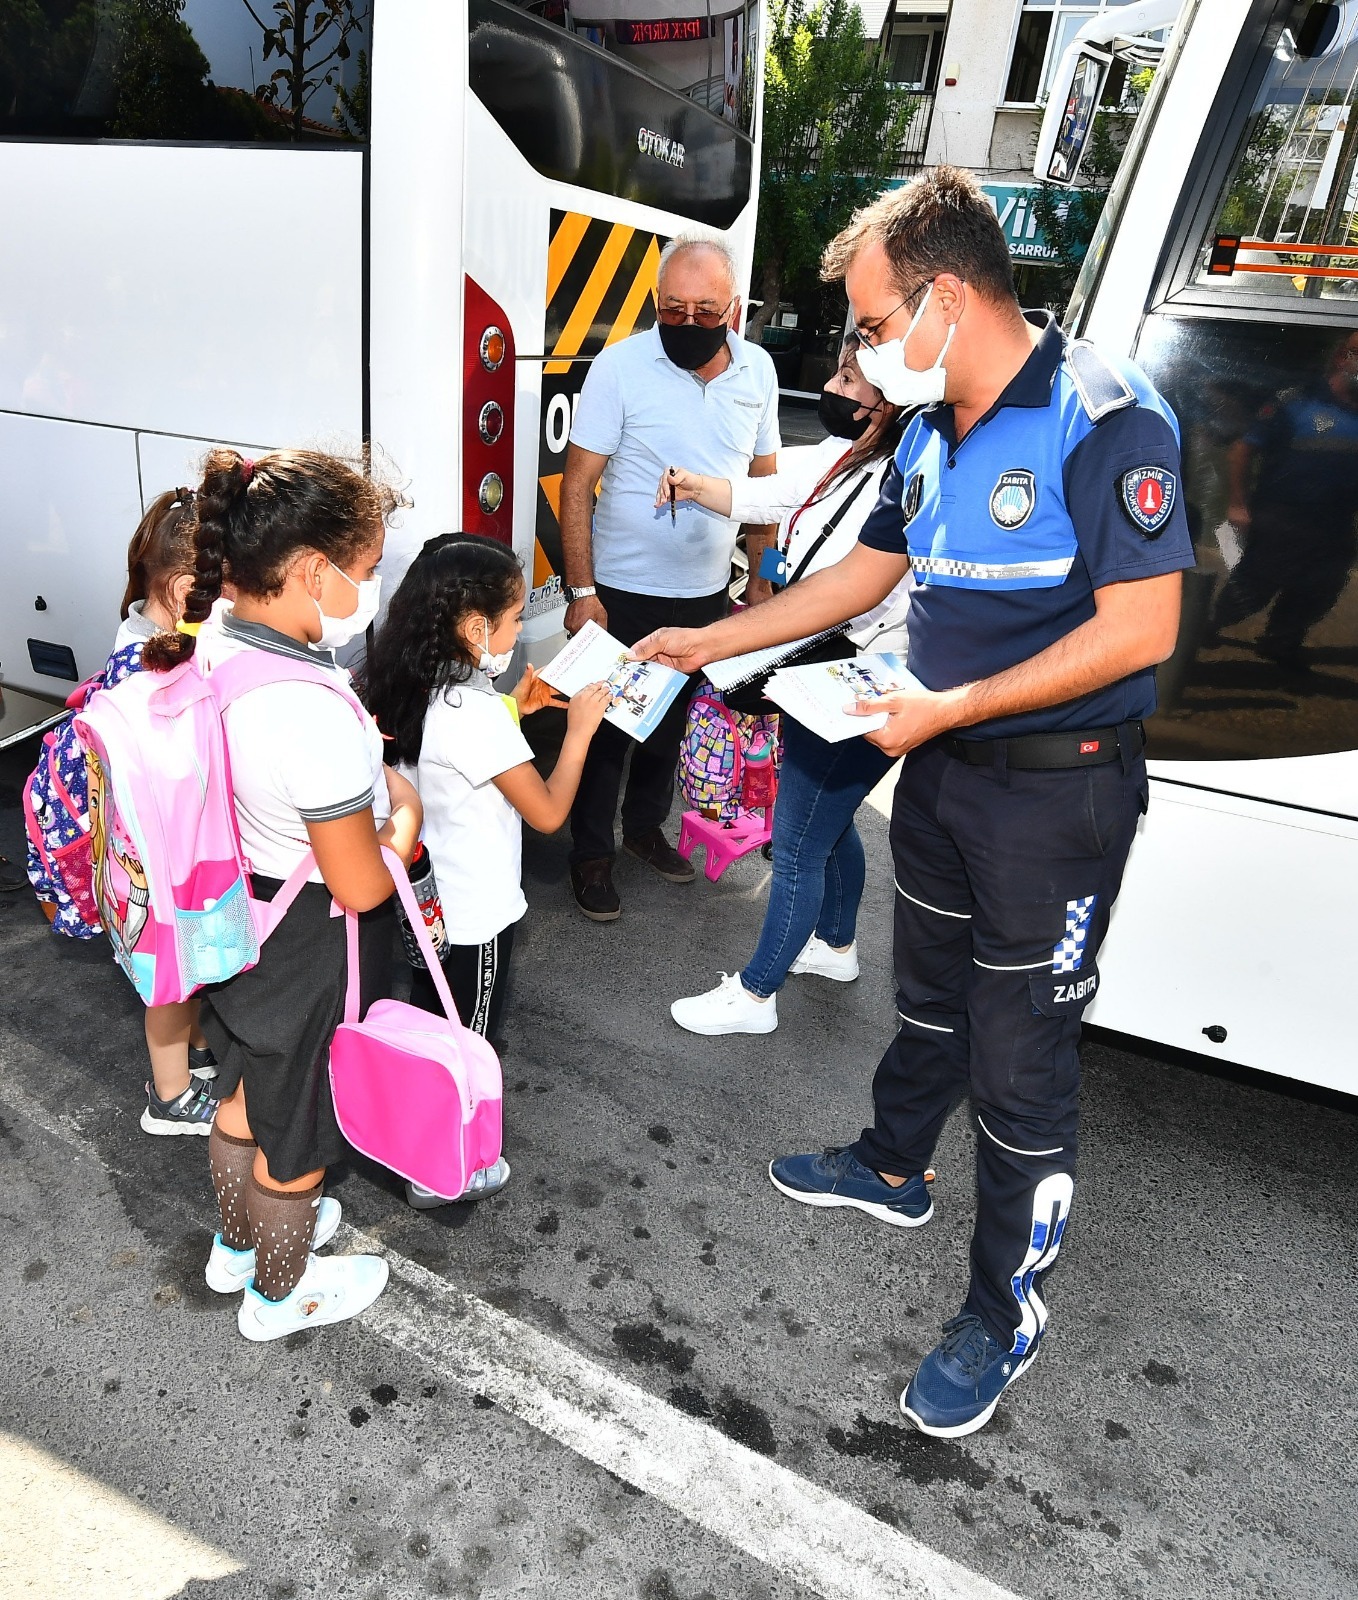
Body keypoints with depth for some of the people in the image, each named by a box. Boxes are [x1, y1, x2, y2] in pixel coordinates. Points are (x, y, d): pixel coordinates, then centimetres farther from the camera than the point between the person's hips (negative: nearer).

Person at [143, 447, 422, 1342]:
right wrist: (405, 811, -9)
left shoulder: (205, 649, -10)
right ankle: (279, 1294, 48)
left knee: (248, 1090, 31)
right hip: (311, 950, -8)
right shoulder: (315, 711, -36)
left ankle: (238, 1242, 59)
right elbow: (361, 886, -26)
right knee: (296, 1132, 19)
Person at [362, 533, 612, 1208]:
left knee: (427, 1020, 27)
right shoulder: (476, 715, -30)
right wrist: (579, 731, -13)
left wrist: (512, 708, 6)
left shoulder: (407, 691, -4)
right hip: (473, 914, -8)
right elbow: (547, 812, -23)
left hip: (422, 901, 8)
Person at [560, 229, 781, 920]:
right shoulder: (620, 366, -13)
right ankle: (591, 856, 23)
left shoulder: (757, 370, 1)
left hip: (707, 594, 5)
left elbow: (763, 479, 11)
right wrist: (581, 591, -16)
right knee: (606, 727, 6)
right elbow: (577, 485, -12)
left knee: (674, 721, 19)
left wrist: (760, 578, 9)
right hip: (622, 593, -4)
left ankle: (645, 824, 40)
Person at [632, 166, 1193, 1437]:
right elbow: (864, 574, 16)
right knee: (932, 997, 24)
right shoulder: (932, 435, 8)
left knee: (1021, 1056, 3)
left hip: (1058, 787, -8)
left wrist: (950, 706, -22)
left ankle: (1004, 1317, 24)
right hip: (943, 770, 8)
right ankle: (893, 1168, 49)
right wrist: (711, 640, 14)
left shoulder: (1105, 418, -18)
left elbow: (1141, 627, -22)